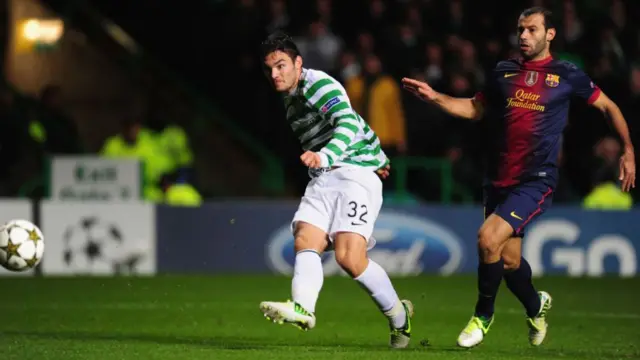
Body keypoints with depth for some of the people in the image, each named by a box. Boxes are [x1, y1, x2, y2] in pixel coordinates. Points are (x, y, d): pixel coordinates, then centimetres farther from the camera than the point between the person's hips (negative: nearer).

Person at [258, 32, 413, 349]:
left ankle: (399, 316, 2)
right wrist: (378, 158, 39)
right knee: (305, 241, -18)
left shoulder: (319, 85, -11)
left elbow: (349, 124, -29)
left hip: (357, 173, -9)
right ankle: (302, 308, -40)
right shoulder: (291, 97, 18)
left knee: (349, 257, -19)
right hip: (323, 179, 9)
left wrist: (324, 156, -47)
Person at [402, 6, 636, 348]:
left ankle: (483, 315, -2)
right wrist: (435, 98, 7)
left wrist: (628, 150, 2)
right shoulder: (503, 71, 9)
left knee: (489, 238, -22)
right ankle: (536, 307, 43)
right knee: (508, 261, 11)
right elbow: (475, 109, 20)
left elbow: (608, 106, 9)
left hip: (536, 180, -5)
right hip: (498, 180, 5)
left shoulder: (567, 75, -1)